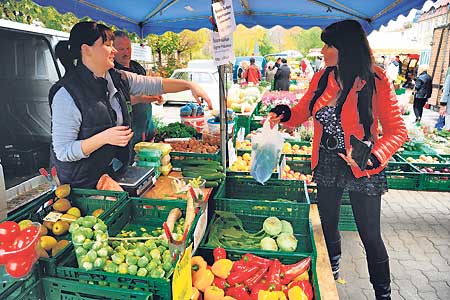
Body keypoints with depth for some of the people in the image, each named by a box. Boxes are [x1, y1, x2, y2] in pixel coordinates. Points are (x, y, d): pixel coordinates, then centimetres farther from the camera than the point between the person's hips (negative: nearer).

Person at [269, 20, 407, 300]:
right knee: (328, 225, 19)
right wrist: (283, 115, -11)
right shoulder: (321, 79, -1)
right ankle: (331, 276, 47)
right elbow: (301, 112, 11)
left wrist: (373, 157, -32)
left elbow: (397, 131, -14)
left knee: (370, 236, 7)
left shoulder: (376, 81, -15)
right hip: (326, 166, 5)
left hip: (363, 171, -4)